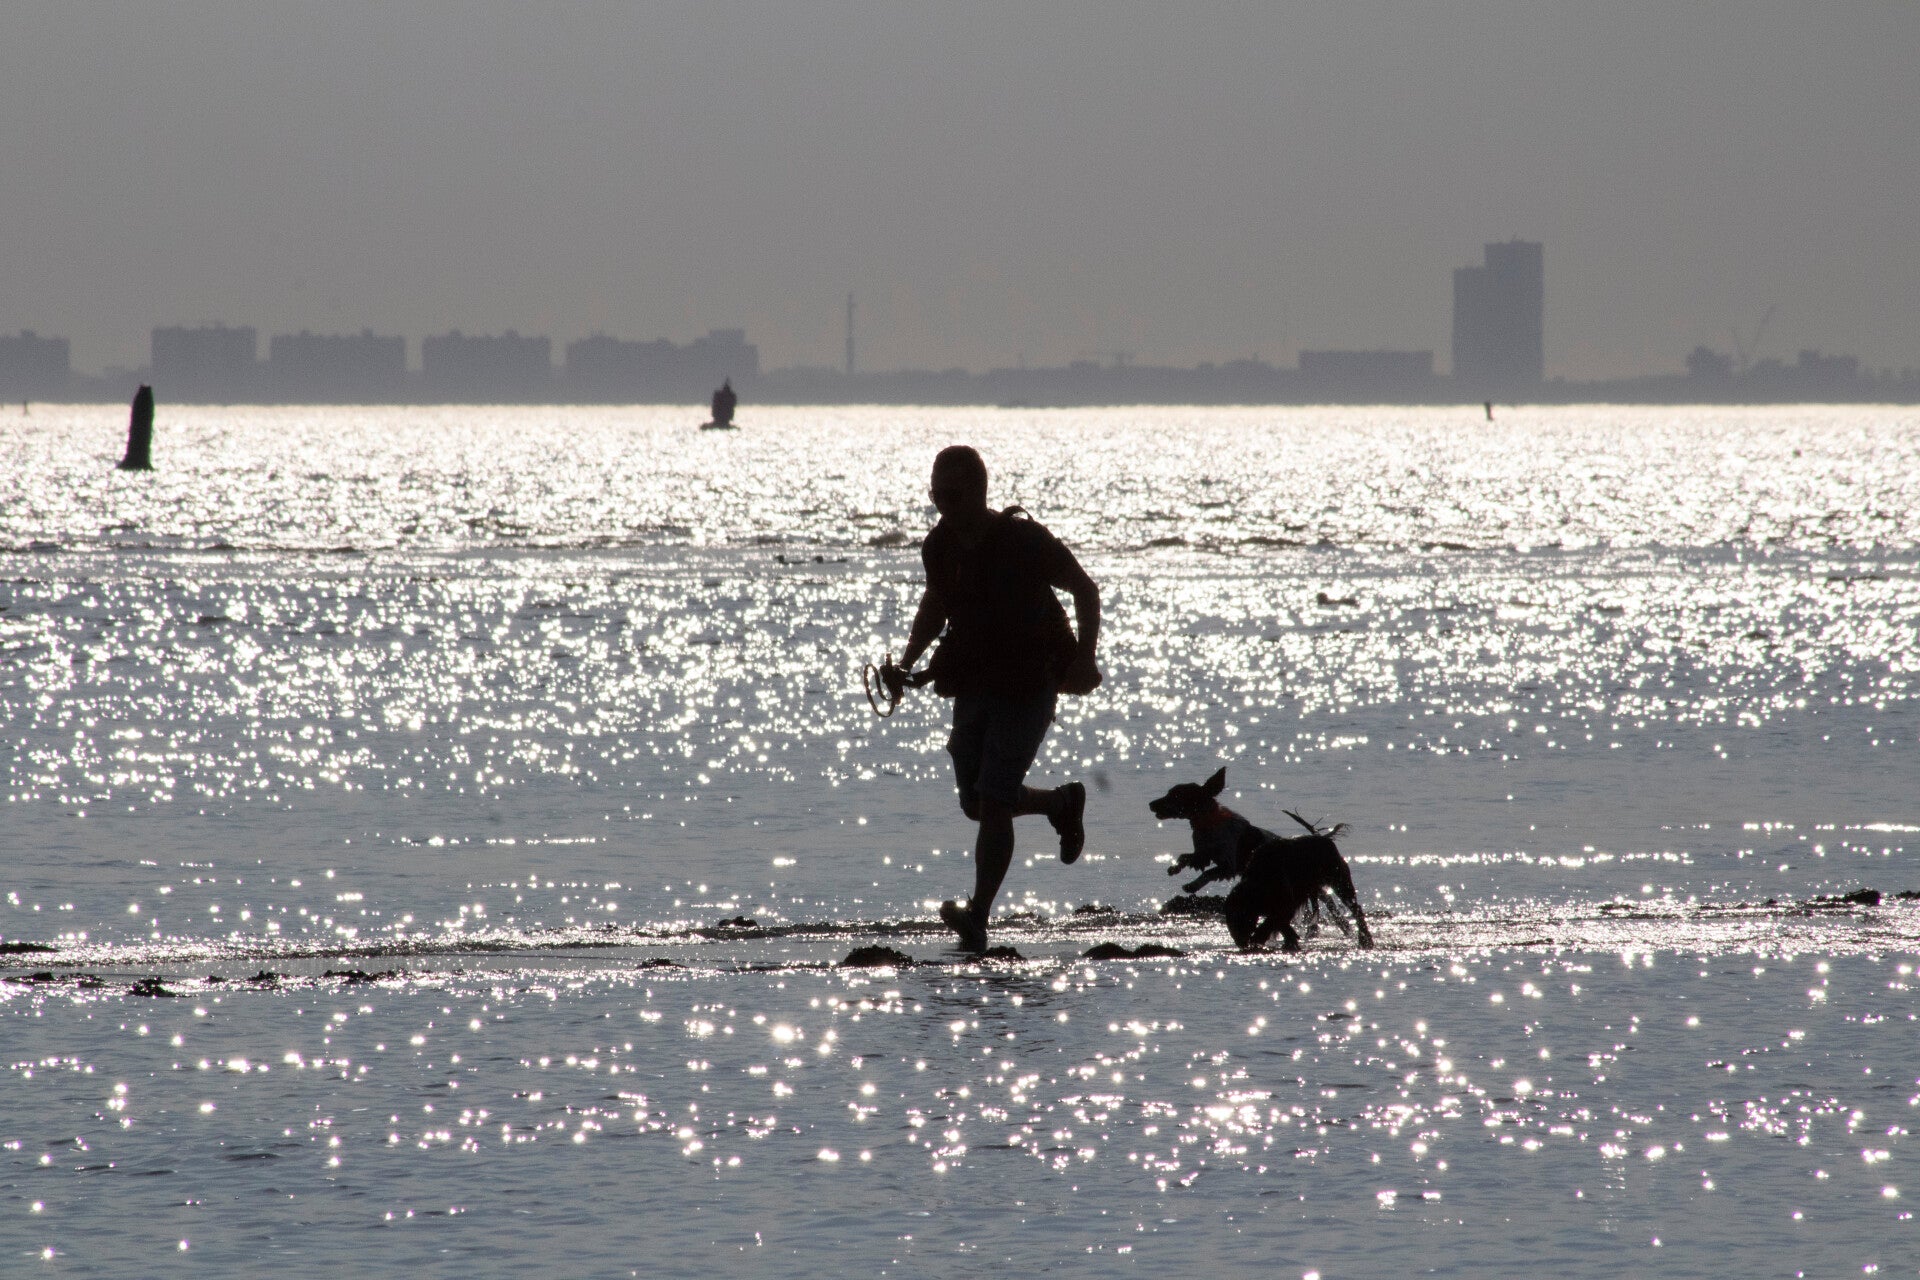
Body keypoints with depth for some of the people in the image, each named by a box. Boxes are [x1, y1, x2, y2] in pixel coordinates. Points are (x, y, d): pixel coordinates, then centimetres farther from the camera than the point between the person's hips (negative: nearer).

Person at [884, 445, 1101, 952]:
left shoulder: (1024, 540, -17)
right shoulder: (940, 545, 0)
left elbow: (1085, 591, -8)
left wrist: (1084, 660, -21)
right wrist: (907, 662, 5)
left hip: (1026, 686, -7)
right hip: (971, 683, 7)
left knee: (993, 801, -16)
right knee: (976, 804, 12)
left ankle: (977, 918, -17)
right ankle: (1064, 803, 39)